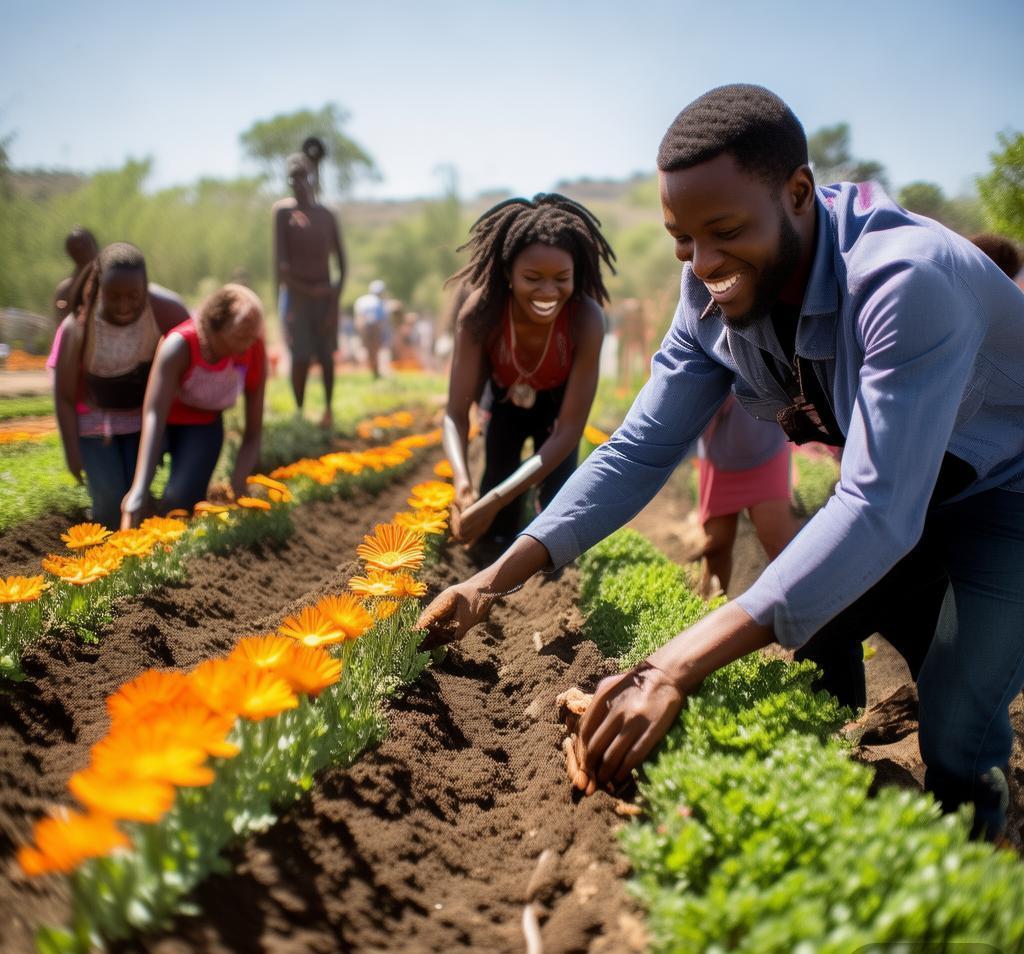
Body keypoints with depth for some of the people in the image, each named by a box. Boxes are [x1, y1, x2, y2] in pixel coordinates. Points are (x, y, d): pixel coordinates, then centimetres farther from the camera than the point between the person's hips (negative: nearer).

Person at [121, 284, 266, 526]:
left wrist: (235, 492, -31)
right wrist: (139, 490, -49)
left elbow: (253, 435, -17)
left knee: (180, 502, -19)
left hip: (203, 426, 1)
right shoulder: (179, 345, -33)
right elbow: (153, 415, -39)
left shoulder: (255, 353, -23)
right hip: (163, 421, -1)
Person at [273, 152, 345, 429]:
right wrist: (307, 289, -12)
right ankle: (299, 413, 6)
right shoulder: (283, 211, -1)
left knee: (326, 356, 3)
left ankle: (328, 411, 17)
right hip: (295, 293, -2)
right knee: (300, 358, -6)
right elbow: (280, 263, -8)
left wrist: (336, 294, -5)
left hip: (324, 294, 2)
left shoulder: (326, 215, 8)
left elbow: (341, 260, 8)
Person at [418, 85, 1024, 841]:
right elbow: (641, 450, -12)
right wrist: (498, 578, -23)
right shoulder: (715, 291, -15)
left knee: (953, 739, -18)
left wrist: (681, 667, -52)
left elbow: (878, 509, -44)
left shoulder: (903, 281, -38)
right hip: (889, 491, 7)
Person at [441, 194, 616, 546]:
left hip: (558, 403, -1)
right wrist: (462, 483, -57)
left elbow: (569, 431, -40)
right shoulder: (481, 312, -41)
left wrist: (496, 499, -50)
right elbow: (455, 413, -36)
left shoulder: (586, 319, -43)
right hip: (503, 397, 1)